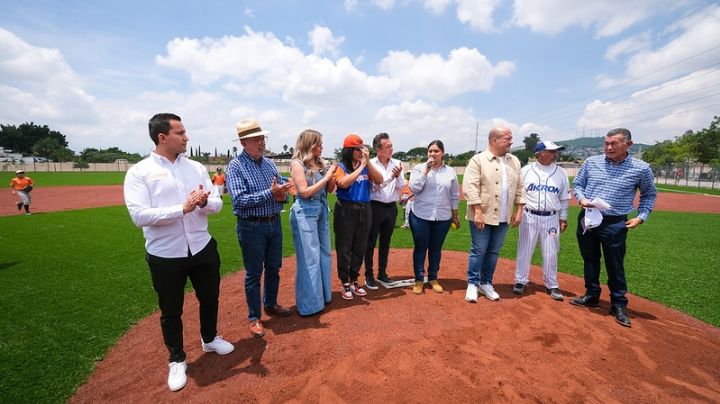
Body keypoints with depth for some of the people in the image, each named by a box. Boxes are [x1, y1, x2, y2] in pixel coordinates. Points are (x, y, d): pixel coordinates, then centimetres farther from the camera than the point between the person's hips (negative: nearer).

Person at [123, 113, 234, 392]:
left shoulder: (196, 167, 3)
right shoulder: (139, 172, -9)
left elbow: (217, 204, 1)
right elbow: (139, 215, -19)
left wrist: (204, 202, -22)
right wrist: (183, 209, -27)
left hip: (203, 249, 4)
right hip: (165, 256, -3)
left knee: (210, 297, 21)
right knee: (170, 311, 15)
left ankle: (210, 339, 48)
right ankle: (177, 360, 39)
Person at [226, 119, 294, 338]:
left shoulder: (269, 163, 7)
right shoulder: (236, 166, -11)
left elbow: (282, 187, 11)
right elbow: (239, 199, -20)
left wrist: (282, 196, -13)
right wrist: (270, 193, -25)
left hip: (274, 223, 6)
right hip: (252, 227, -6)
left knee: (274, 268, 18)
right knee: (253, 274, 7)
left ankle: (271, 305, 39)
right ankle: (254, 318, 24)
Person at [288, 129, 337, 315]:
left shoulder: (320, 163, 9)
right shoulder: (297, 163, -9)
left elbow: (330, 190, 12)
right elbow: (305, 192, -15)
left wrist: (332, 175, -6)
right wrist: (326, 177, -13)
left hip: (322, 210, 7)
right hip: (305, 212, -7)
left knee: (324, 254, 14)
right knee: (309, 257, -1)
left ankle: (323, 295, 31)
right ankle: (309, 304, 12)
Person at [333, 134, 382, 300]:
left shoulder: (366, 167, 8)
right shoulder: (340, 167, -5)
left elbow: (379, 180, -4)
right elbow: (343, 183, -24)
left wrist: (368, 162, -11)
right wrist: (361, 166, -18)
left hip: (364, 210, 5)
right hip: (346, 210, -5)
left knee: (360, 248, 12)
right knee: (344, 248, 4)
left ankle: (354, 281, 28)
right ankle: (345, 284, 19)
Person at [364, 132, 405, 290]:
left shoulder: (396, 164, 4)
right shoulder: (370, 164, -7)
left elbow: (401, 187, 0)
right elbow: (371, 188, -14)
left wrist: (398, 176, -19)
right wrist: (389, 178, -21)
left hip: (391, 207, 4)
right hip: (375, 206, -4)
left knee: (385, 242, 15)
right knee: (371, 242, 5)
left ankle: (382, 274, 29)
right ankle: (369, 276, 18)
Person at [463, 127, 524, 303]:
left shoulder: (514, 161, 11)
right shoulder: (478, 160, -8)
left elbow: (519, 188, 14)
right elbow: (470, 187, -15)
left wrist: (519, 211, 7)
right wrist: (478, 211, -20)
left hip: (503, 217, 5)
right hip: (482, 216, -5)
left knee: (493, 252, 13)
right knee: (478, 251, 2)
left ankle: (486, 283, 28)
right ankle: (472, 284, 18)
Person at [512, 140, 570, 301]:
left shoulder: (561, 173, 4)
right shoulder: (526, 170, -1)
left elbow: (564, 198, 10)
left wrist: (563, 218, 7)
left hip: (551, 218, 2)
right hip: (529, 216, -1)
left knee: (551, 253, 8)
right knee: (525, 250, 5)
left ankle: (551, 285, 23)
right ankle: (520, 281, 19)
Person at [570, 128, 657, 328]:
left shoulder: (641, 168, -3)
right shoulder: (591, 162, 1)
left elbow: (649, 194, 11)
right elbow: (577, 184, 10)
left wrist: (641, 217, 1)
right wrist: (581, 199, -9)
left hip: (615, 223, -2)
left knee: (615, 265, 6)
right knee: (590, 260, 14)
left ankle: (618, 305, 23)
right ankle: (592, 296, 30)